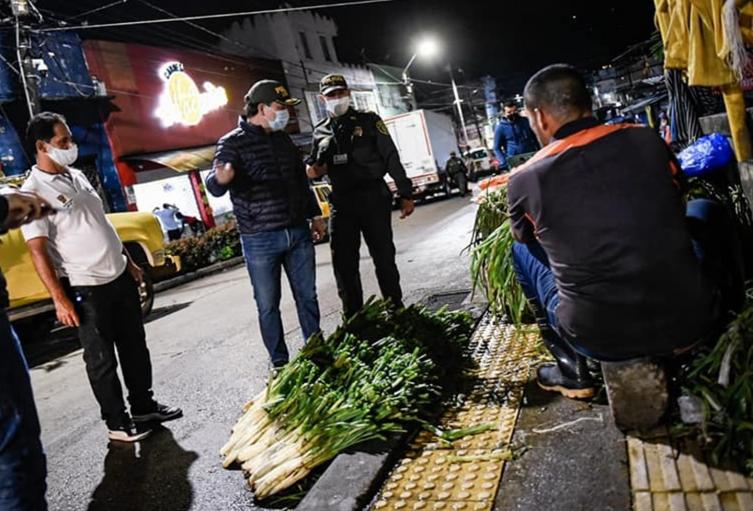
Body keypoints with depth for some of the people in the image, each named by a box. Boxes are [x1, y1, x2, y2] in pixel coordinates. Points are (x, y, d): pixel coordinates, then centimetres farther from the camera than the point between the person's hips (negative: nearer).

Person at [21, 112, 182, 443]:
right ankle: (117, 423, 21)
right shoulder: (34, 191, -13)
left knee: (135, 346, 15)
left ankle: (144, 406, 30)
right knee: (102, 359, 6)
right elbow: (38, 251, -16)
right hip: (85, 289, -7)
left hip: (120, 277, 7)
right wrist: (60, 299, -18)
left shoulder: (77, 176, 10)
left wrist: (129, 262, 17)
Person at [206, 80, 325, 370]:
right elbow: (214, 187, -18)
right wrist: (220, 178, -41)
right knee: (268, 305, 4)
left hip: (298, 233, 5)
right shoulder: (233, 143, -7)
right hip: (260, 240, -5)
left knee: (307, 296, 12)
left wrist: (314, 215, 21)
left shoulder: (283, 139, 12)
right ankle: (280, 362, 18)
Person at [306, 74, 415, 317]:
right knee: (343, 263, 2)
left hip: (374, 198, -3)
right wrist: (312, 169, 0)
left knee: (384, 258, 3)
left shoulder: (368, 120, 5)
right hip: (341, 203, 3)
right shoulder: (321, 131, 14)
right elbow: (315, 166, 25)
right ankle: (353, 316, 14)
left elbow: (391, 158, 1)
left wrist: (405, 193, -5)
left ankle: (396, 309, 17)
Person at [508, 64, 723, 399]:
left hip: (601, 341, -2)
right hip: (690, 322, 3)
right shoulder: (648, 141, -2)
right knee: (704, 209, 28)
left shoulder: (524, 180, -10)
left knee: (522, 250, 21)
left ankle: (570, 371, 24)